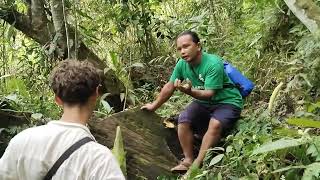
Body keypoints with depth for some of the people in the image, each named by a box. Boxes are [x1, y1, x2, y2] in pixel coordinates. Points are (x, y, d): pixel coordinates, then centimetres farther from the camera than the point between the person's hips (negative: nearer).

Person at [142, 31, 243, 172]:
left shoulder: (213, 64, -27)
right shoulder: (182, 64, -8)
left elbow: (209, 94, -30)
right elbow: (169, 87, 4)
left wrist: (189, 91, -48)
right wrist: (154, 106, 12)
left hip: (227, 101, -6)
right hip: (204, 102, 6)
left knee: (215, 124, -32)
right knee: (183, 119, -16)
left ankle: (197, 164, -27)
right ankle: (188, 160, -10)